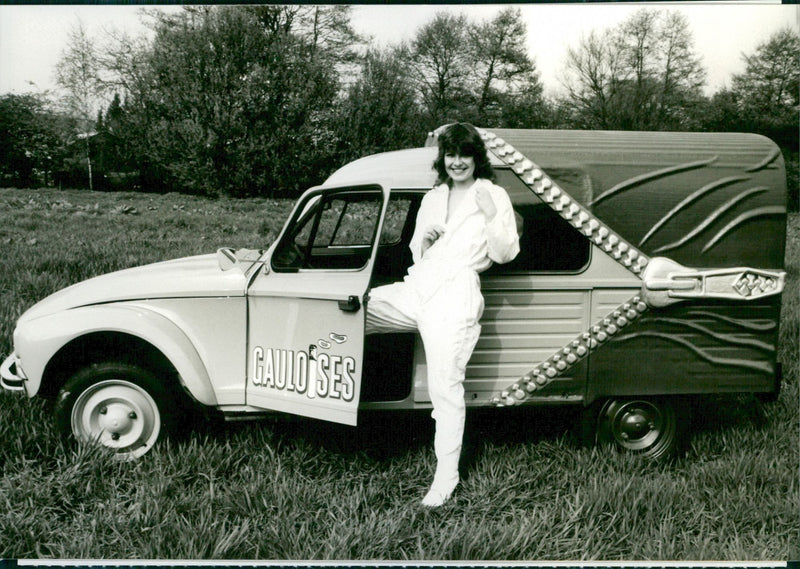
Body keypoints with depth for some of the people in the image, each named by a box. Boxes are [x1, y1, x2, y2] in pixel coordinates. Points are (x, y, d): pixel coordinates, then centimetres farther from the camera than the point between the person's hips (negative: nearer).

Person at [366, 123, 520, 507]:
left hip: (455, 297, -6)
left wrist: (492, 214, -16)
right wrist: (423, 239, 2)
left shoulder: (493, 196, 3)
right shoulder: (432, 198, 20)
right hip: (415, 289, 6)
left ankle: (445, 479, 0)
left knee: (445, 387, -8)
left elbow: (505, 254, -2)